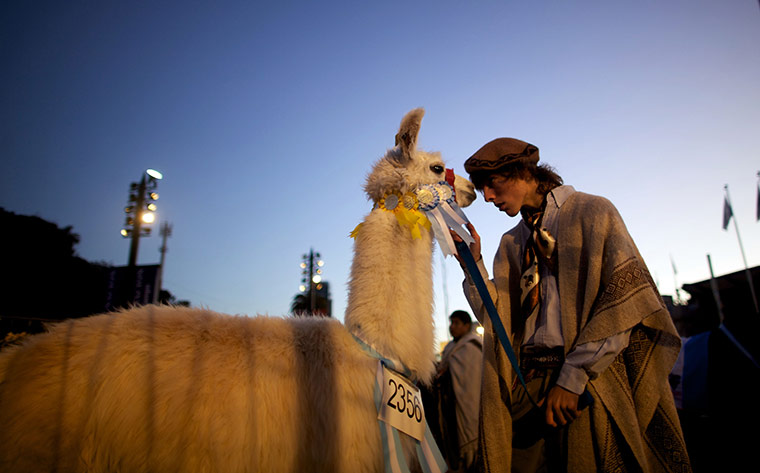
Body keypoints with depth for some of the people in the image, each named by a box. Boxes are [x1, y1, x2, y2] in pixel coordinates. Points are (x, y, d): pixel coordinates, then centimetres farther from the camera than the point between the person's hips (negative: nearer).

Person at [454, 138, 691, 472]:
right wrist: (473, 264, -5)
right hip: (528, 387, 4)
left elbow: (625, 297, -11)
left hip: (593, 382, -4)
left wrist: (573, 377, -15)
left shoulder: (592, 212, -1)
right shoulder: (511, 244, 15)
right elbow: (498, 319, 8)